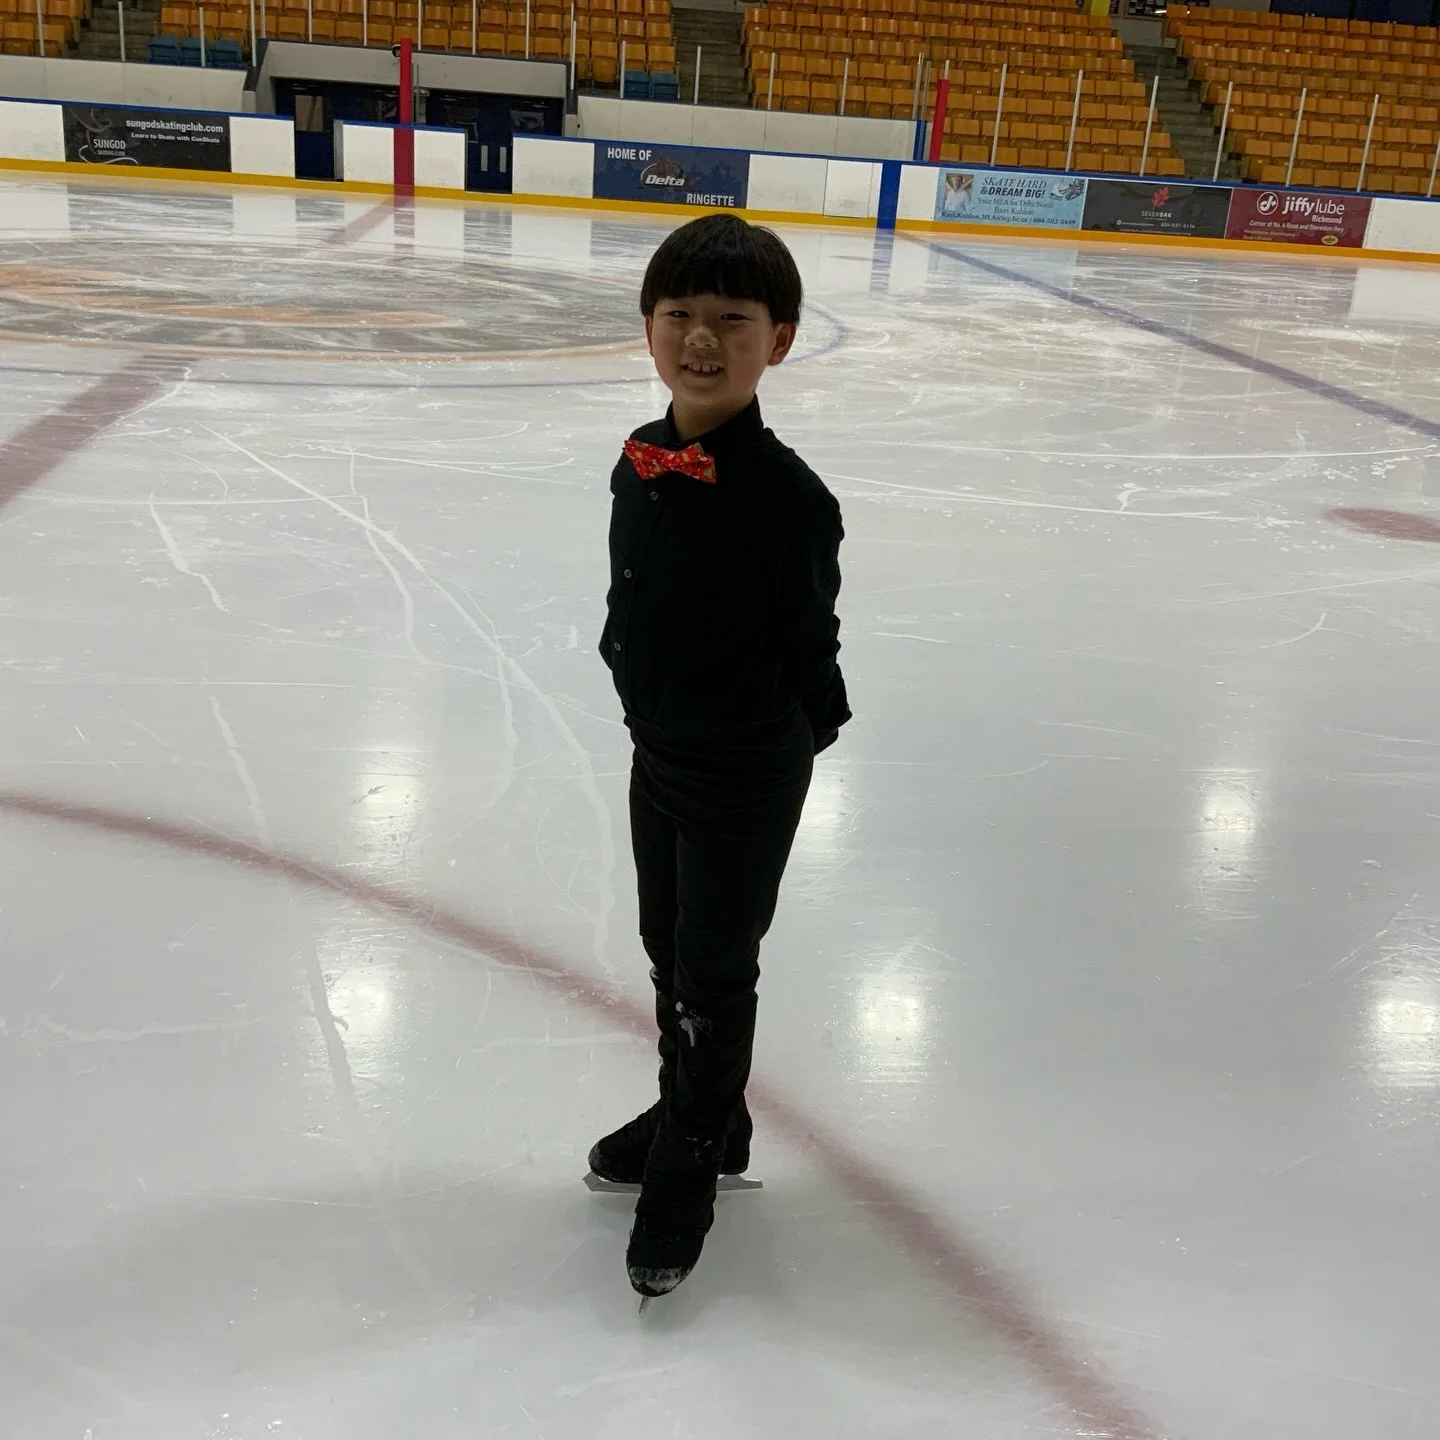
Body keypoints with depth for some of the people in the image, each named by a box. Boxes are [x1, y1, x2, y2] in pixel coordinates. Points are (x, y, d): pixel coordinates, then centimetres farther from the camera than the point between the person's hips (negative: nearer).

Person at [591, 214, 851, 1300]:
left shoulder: (788, 494, -24)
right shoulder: (642, 459, -3)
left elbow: (811, 641, -16)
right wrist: (642, 683, 9)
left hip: (745, 780, -7)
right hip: (659, 756, 7)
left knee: (715, 975, 10)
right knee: (668, 950, 22)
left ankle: (689, 1168, 31)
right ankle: (692, 1111, 46)